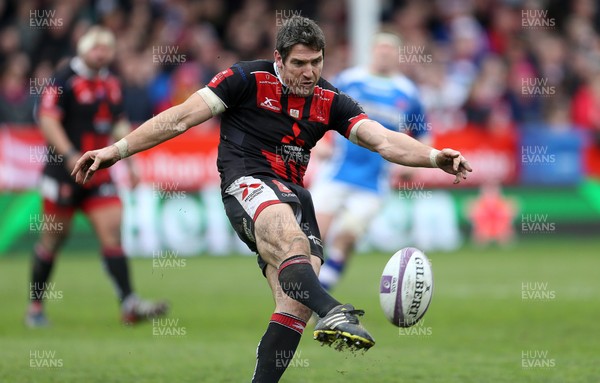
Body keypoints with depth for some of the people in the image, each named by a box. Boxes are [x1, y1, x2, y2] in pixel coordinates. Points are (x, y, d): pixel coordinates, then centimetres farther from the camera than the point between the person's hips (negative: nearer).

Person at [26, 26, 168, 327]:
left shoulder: (111, 83, 12)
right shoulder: (64, 80, -10)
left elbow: (119, 124, 23)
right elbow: (47, 119, -19)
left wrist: (130, 160, 17)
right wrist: (70, 155, -28)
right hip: (63, 171, -6)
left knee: (111, 232, -6)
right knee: (54, 237, 3)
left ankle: (129, 305, -12)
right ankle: (35, 306, 17)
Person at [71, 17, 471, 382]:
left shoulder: (330, 101, 9)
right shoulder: (247, 79, -3)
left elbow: (384, 140, 1)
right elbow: (181, 118, -1)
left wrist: (434, 156, -17)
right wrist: (116, 150, -5)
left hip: (294, 194, 6)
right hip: (247, 183, -6)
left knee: (297, 303, -12)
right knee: (292, 239, -38)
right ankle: (334, 312, -65)